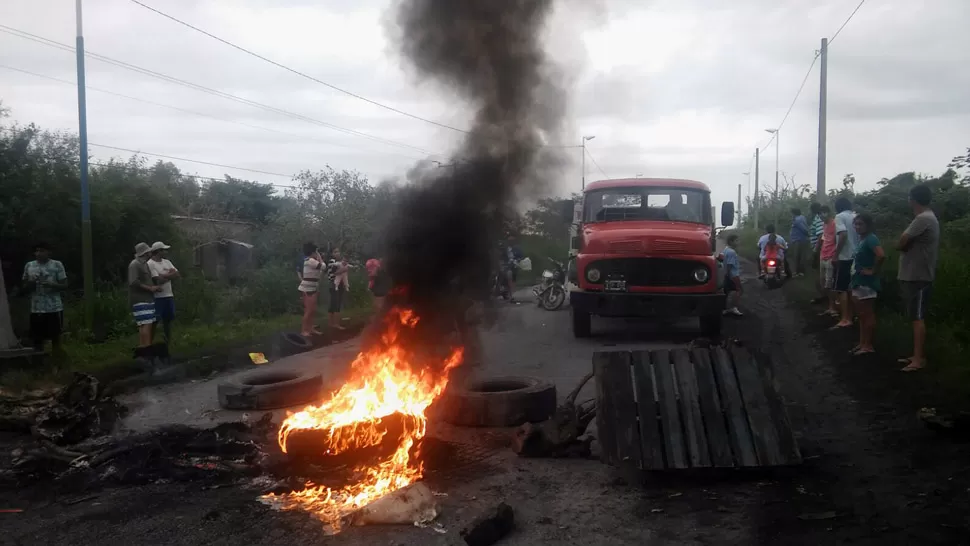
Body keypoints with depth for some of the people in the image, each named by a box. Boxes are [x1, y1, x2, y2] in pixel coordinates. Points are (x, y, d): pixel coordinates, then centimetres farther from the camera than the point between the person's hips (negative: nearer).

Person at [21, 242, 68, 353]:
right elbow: (25, 287, 12)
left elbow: (64, 285, -1)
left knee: (55, 336, 3)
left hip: (54, 308, -3)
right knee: (37, 338, 5)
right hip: (36, 309, 3)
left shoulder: (57, 265, -2)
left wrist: (52, 284, -19)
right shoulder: (29, 266, 7)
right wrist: (31, 283, -10)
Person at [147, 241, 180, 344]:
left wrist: (164, 275, -9)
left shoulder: (167, 262, 13)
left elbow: (178, 274, 4)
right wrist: (170, 274, -5)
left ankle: (168, 342, 22)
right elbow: (158, 281, -19)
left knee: (168, 319, 13)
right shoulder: (150, 264, -11)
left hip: (169, 295, 8)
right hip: (157, 297, -7)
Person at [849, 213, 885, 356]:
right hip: (858, 281, 10)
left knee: (868, 314, -3)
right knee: (862, 314, 15)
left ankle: (868, 346, 3)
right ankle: (862, 343, 23)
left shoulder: (871, 239, -16)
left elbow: (881, 255, -32)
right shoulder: (862, 240, 12)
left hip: (866, 283, -10)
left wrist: (873, 271, -21)